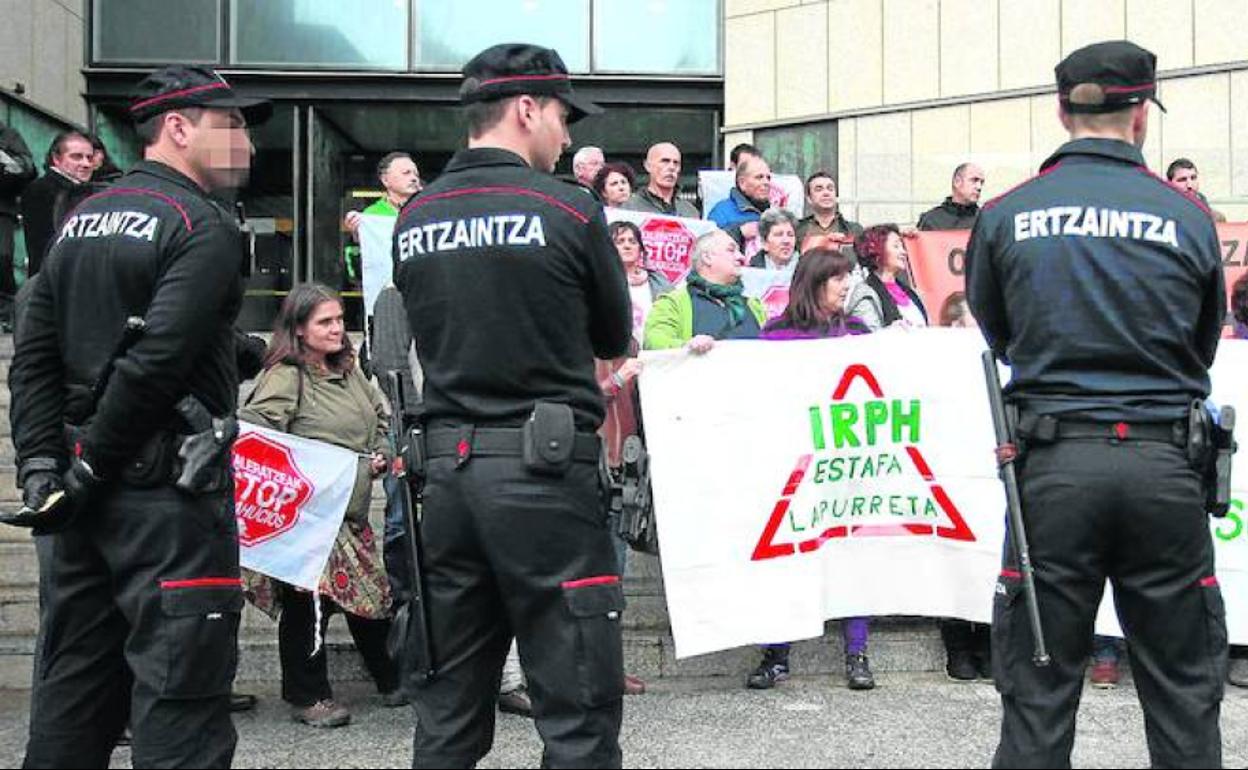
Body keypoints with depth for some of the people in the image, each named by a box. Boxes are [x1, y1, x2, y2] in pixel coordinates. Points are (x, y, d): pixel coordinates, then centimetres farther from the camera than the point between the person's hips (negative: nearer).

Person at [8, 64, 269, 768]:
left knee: (71, 689, 16)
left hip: (86, 493, 8)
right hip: (165, 488, -8)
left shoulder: (83, 217, 15)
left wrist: (43, 465, 4)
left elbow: (34, 354, 9)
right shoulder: (206, 228, -10)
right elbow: (156, 361, -20)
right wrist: (90, 472, -12)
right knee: (179, 704, -3)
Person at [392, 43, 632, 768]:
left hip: (446, 466, 6)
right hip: (544, 469, -5)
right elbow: (614, 337, 6)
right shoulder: (569, 210, -7)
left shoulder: (413, 219, 7)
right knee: (579, 708, 2)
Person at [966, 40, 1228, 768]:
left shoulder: (1005, 216, 0)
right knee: (1184, 687, 11)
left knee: (1038, 687, 8)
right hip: (1162, 462, 0)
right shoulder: (1188, 218, 0)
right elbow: (1204, 346, 12)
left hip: (1054, 462, 0)